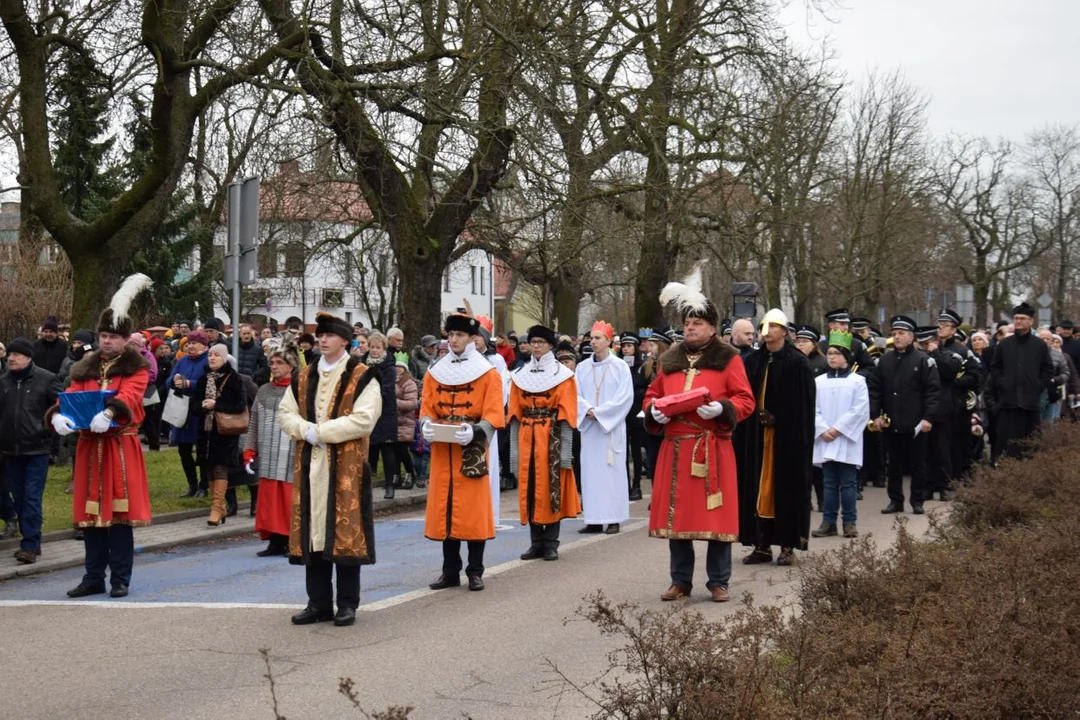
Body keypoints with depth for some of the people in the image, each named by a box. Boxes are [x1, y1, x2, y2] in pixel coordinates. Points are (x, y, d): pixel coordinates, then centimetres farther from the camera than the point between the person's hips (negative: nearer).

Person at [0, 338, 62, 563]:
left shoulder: (46, 379, -6)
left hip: (37, 449, -5)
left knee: (32, 498, -6)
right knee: (19, 499, 10)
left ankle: (30, 545, -2)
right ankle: (31, 541, 21)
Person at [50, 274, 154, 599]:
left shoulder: (136, 367, -1)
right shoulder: (84, 367, 13)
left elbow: (129, 396, -18)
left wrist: (108, 413, -38)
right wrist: (59, 415, -22)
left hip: (121, 446, -4)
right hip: (89, 446, 4)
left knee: (119, 512, -2)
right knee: (91, 513, 7)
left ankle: (120, 579, 5)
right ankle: (94, 578, 14)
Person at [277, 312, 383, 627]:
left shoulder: (363, 378, -4)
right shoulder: (303, 378, 14)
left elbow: (363, 420, -15)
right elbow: (285, 414, 11)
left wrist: (319, 432, -15)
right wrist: (306, 429, -10)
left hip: (346, 468, -5)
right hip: (310, 466, 5)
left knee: (346, 533, -2)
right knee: (312, 533, 7)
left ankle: (347, 604, 8)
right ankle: (318, 603, 16)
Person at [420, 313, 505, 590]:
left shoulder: (488, 373, 0)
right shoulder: (435, 373, 11)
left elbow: (493, 415, -7)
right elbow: (427, 409, 8)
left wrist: (474, 431, -24)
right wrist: (426, 425, -14)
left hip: (472, 451, -4)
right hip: (442, 450, 4)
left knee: (473, 510, -2)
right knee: (445, 508, 6)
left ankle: (475, 572, 7)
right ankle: (450, 571, 14)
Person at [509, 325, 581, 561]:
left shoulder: (562, 375, 1)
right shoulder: (519, 375, 11)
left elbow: (566, 416, -4)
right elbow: (515, 414, 9)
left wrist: (566, 450, -11)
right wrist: (514, 448, 2)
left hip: (551, 439, -3)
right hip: (527, 439, 3)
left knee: (552, 488, -2)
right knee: (529, 489, 4)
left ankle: (551, 544, 4)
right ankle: (536, 542, 11)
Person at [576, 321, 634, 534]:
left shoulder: (620, 367, -2)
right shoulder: (582, 367, 9)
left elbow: (624, 397, -8)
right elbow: (576, 394, 6)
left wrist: (599, 412, -13)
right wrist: (587, 410, -13)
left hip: (612, 426, -4)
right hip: (589, 426, 4)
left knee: (612, 470, -3)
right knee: (590, 471, 3)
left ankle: (613, 518, 1)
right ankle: (594, 520, 6)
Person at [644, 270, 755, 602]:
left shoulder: (728, 359, 2)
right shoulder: (670, 360, 15)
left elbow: (745, 400, -2)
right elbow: (652, 395, 21)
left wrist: (721, 408, -20)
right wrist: (654, 411, -1)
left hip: (713, 448, -4)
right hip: (675, 448, 4)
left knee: (714, 513, -2)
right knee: (676, 512, 5)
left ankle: (719, 582, 8)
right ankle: (680, 581, 14)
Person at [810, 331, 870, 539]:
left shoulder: (857, 381, 0)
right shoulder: (818, 381, 9)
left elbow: (860, 410, -6)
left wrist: (838, 428, -12)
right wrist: (823, 430, -9)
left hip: (847, 440, -3)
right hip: (825, 441, 3)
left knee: (848, 483, -1)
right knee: (830, 483, 6)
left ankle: (850, 522, 4)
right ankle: (829, 522, 9)